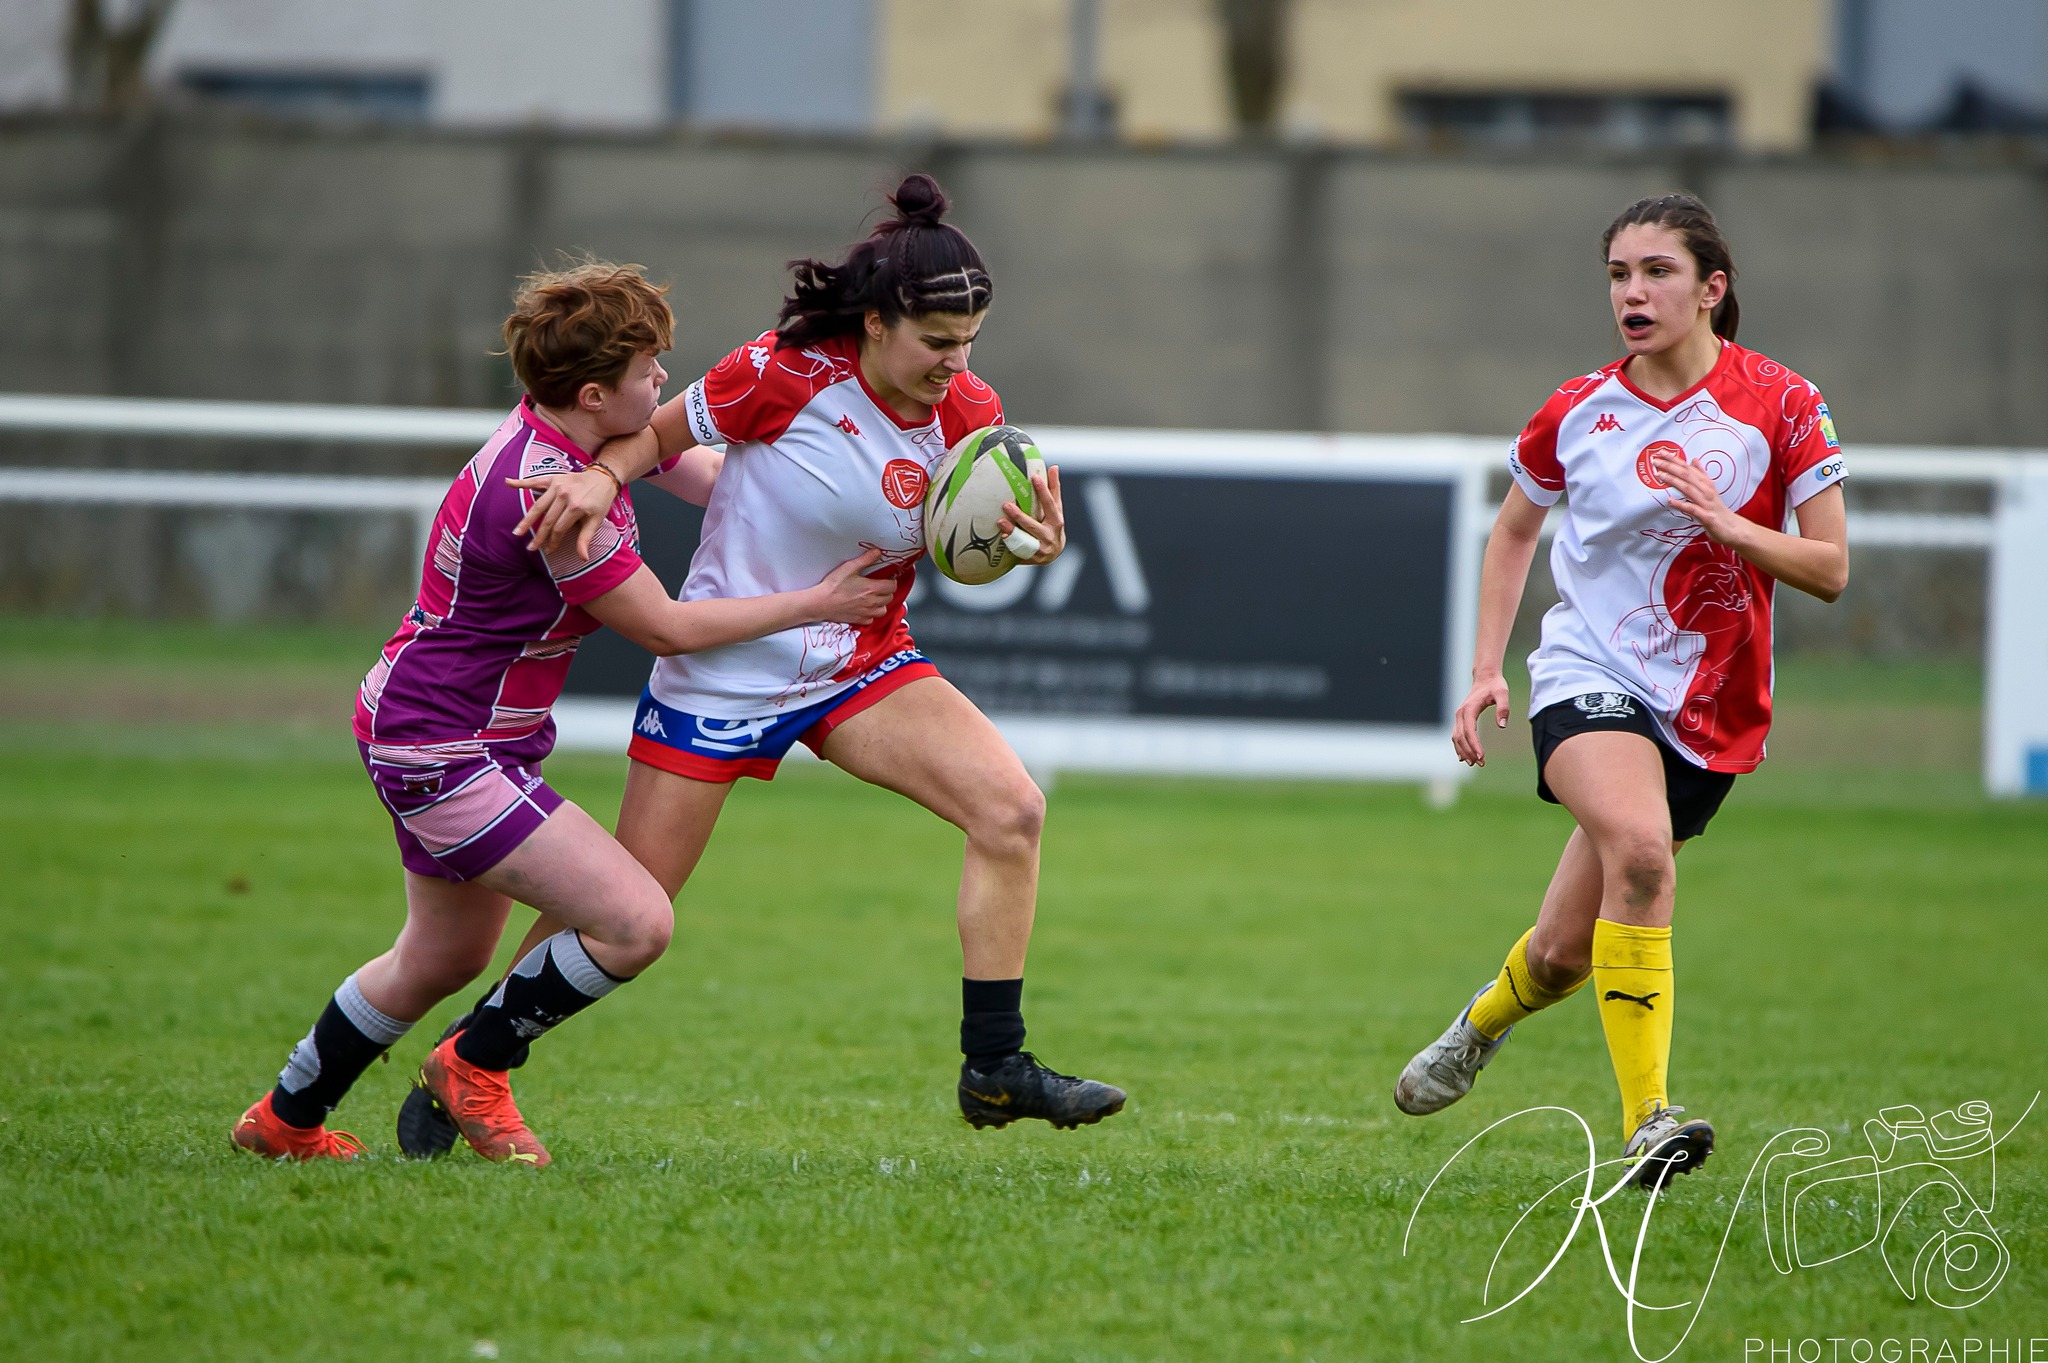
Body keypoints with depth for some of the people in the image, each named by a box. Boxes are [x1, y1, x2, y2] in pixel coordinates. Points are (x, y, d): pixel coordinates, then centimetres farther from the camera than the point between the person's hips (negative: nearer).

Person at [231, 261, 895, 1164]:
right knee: (637, 923, -16)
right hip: (442, 750, -11)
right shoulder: (546, 495, -29)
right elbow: (667, 628, -20)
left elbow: (716, 478, 13)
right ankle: (476, 1067, 4)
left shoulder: (568, 436, -2)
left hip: (424, 728, 11)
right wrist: (816, 605, -14)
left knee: (445, 958, 27)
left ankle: (285, 1121, 42)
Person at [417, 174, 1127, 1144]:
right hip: (722, 670, -4)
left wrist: (1032, 544, -21)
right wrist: (598, 476, -25)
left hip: (864, 665, 4)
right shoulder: (784, 375, -19)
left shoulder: (966, 416, -8)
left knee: (1012, 810, -17)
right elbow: (661, 431, -5)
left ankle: (994, 1066, -9)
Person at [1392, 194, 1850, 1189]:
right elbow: (1514, 529, 17)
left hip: (1710, 709, 1)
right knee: (1640, 849, -32)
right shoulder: (1578, 414, -1)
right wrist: (1486, 669, 8)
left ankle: (1487, 1020, 42)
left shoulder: (1782, 407, -5)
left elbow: (1829, 569, -5)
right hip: (1589, 673, -1)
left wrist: (1723, 523, -22)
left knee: (1566, 949, 5)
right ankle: (1647, 1118, -29)